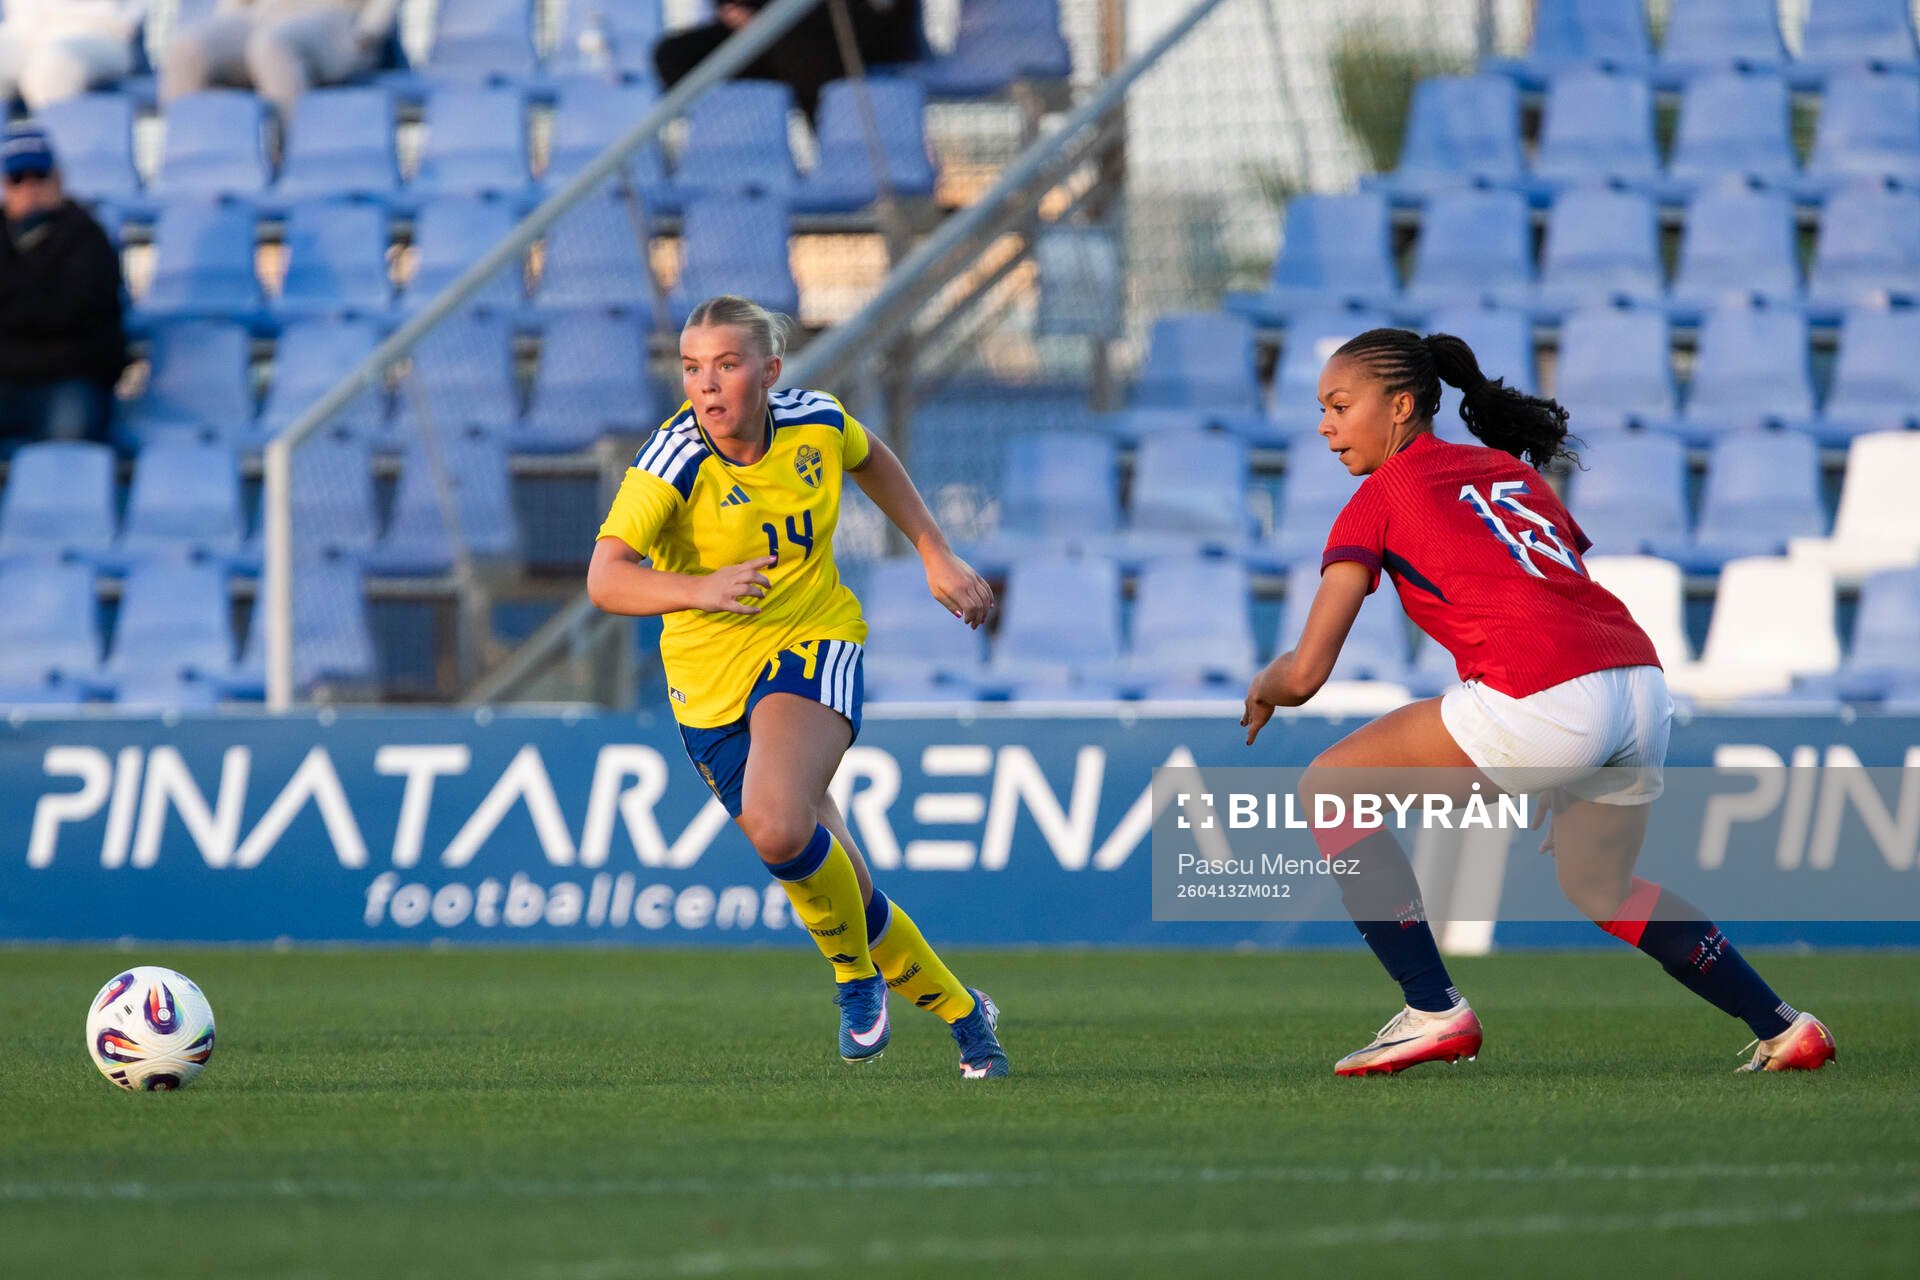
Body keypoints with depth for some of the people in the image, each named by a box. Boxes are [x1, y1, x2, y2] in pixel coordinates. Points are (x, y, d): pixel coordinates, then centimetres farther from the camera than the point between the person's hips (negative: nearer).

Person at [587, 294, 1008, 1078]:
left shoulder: (816, 424, -8)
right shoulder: (673, 462, -18)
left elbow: (871, 461, 18)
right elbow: (605, 579, -30)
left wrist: (936, 555, 16)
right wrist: (701, 589, -45)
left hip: (813, 644, -1)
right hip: (710, 677, 1)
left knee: (776, 823, -30)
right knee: (836, 893, 6)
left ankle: (855, 974, -4)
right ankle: (960, 1013, 28)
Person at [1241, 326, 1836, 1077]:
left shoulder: (1382, 495, 9)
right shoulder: (1512, 473, 27)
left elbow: (1306, 671, 3)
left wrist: (1265, 690, 26)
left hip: (1543, 703, -8)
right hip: (1643, 687, 8)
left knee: (1327, 790, 8)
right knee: (1598, 886, 33)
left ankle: (1433, 1011, 2)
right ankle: (1785, 1030, 29)